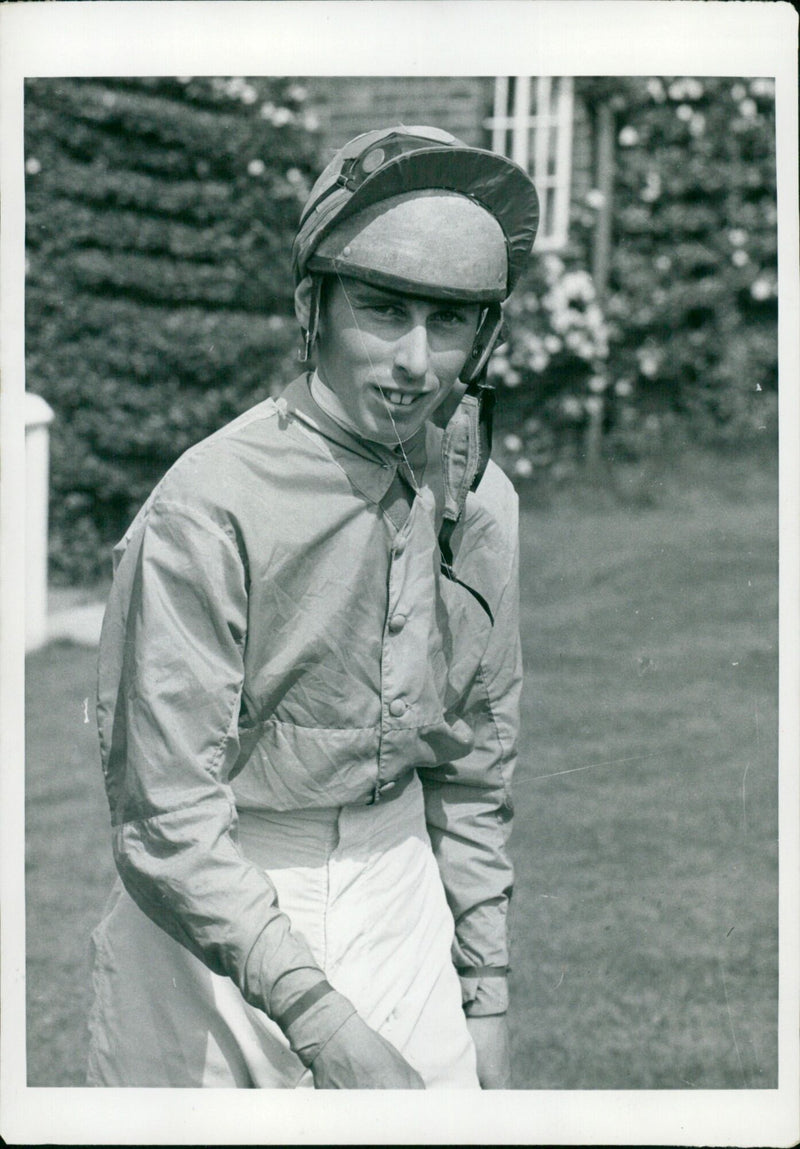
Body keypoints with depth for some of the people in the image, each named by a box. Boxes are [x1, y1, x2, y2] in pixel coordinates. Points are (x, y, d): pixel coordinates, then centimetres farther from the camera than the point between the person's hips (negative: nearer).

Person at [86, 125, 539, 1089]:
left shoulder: (482, 504, -2)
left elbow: (477, 774, 7)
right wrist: (323, 1021, -23)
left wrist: (487, 997, 8)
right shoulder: (208, 506, -21)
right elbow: (165, 819, -21)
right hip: (213, 909, -4)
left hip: (399, 888, 5)